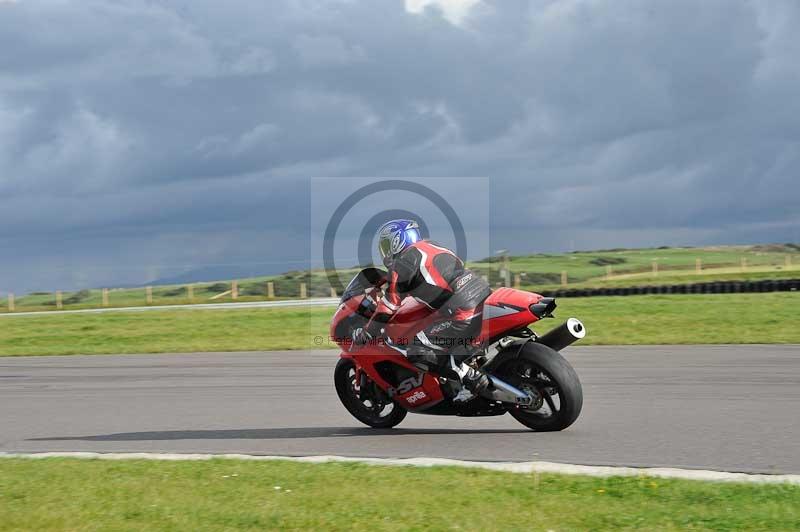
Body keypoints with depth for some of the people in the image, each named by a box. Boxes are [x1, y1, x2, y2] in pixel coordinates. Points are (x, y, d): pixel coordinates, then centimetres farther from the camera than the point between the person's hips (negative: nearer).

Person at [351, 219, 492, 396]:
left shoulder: (404, 260, 0)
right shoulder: (431, 247, 25)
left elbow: (390, 305, 1)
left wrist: (365, 333, 11)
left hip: (463, 312, -9)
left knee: (418, 352, -3)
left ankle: (470, 377, -8)